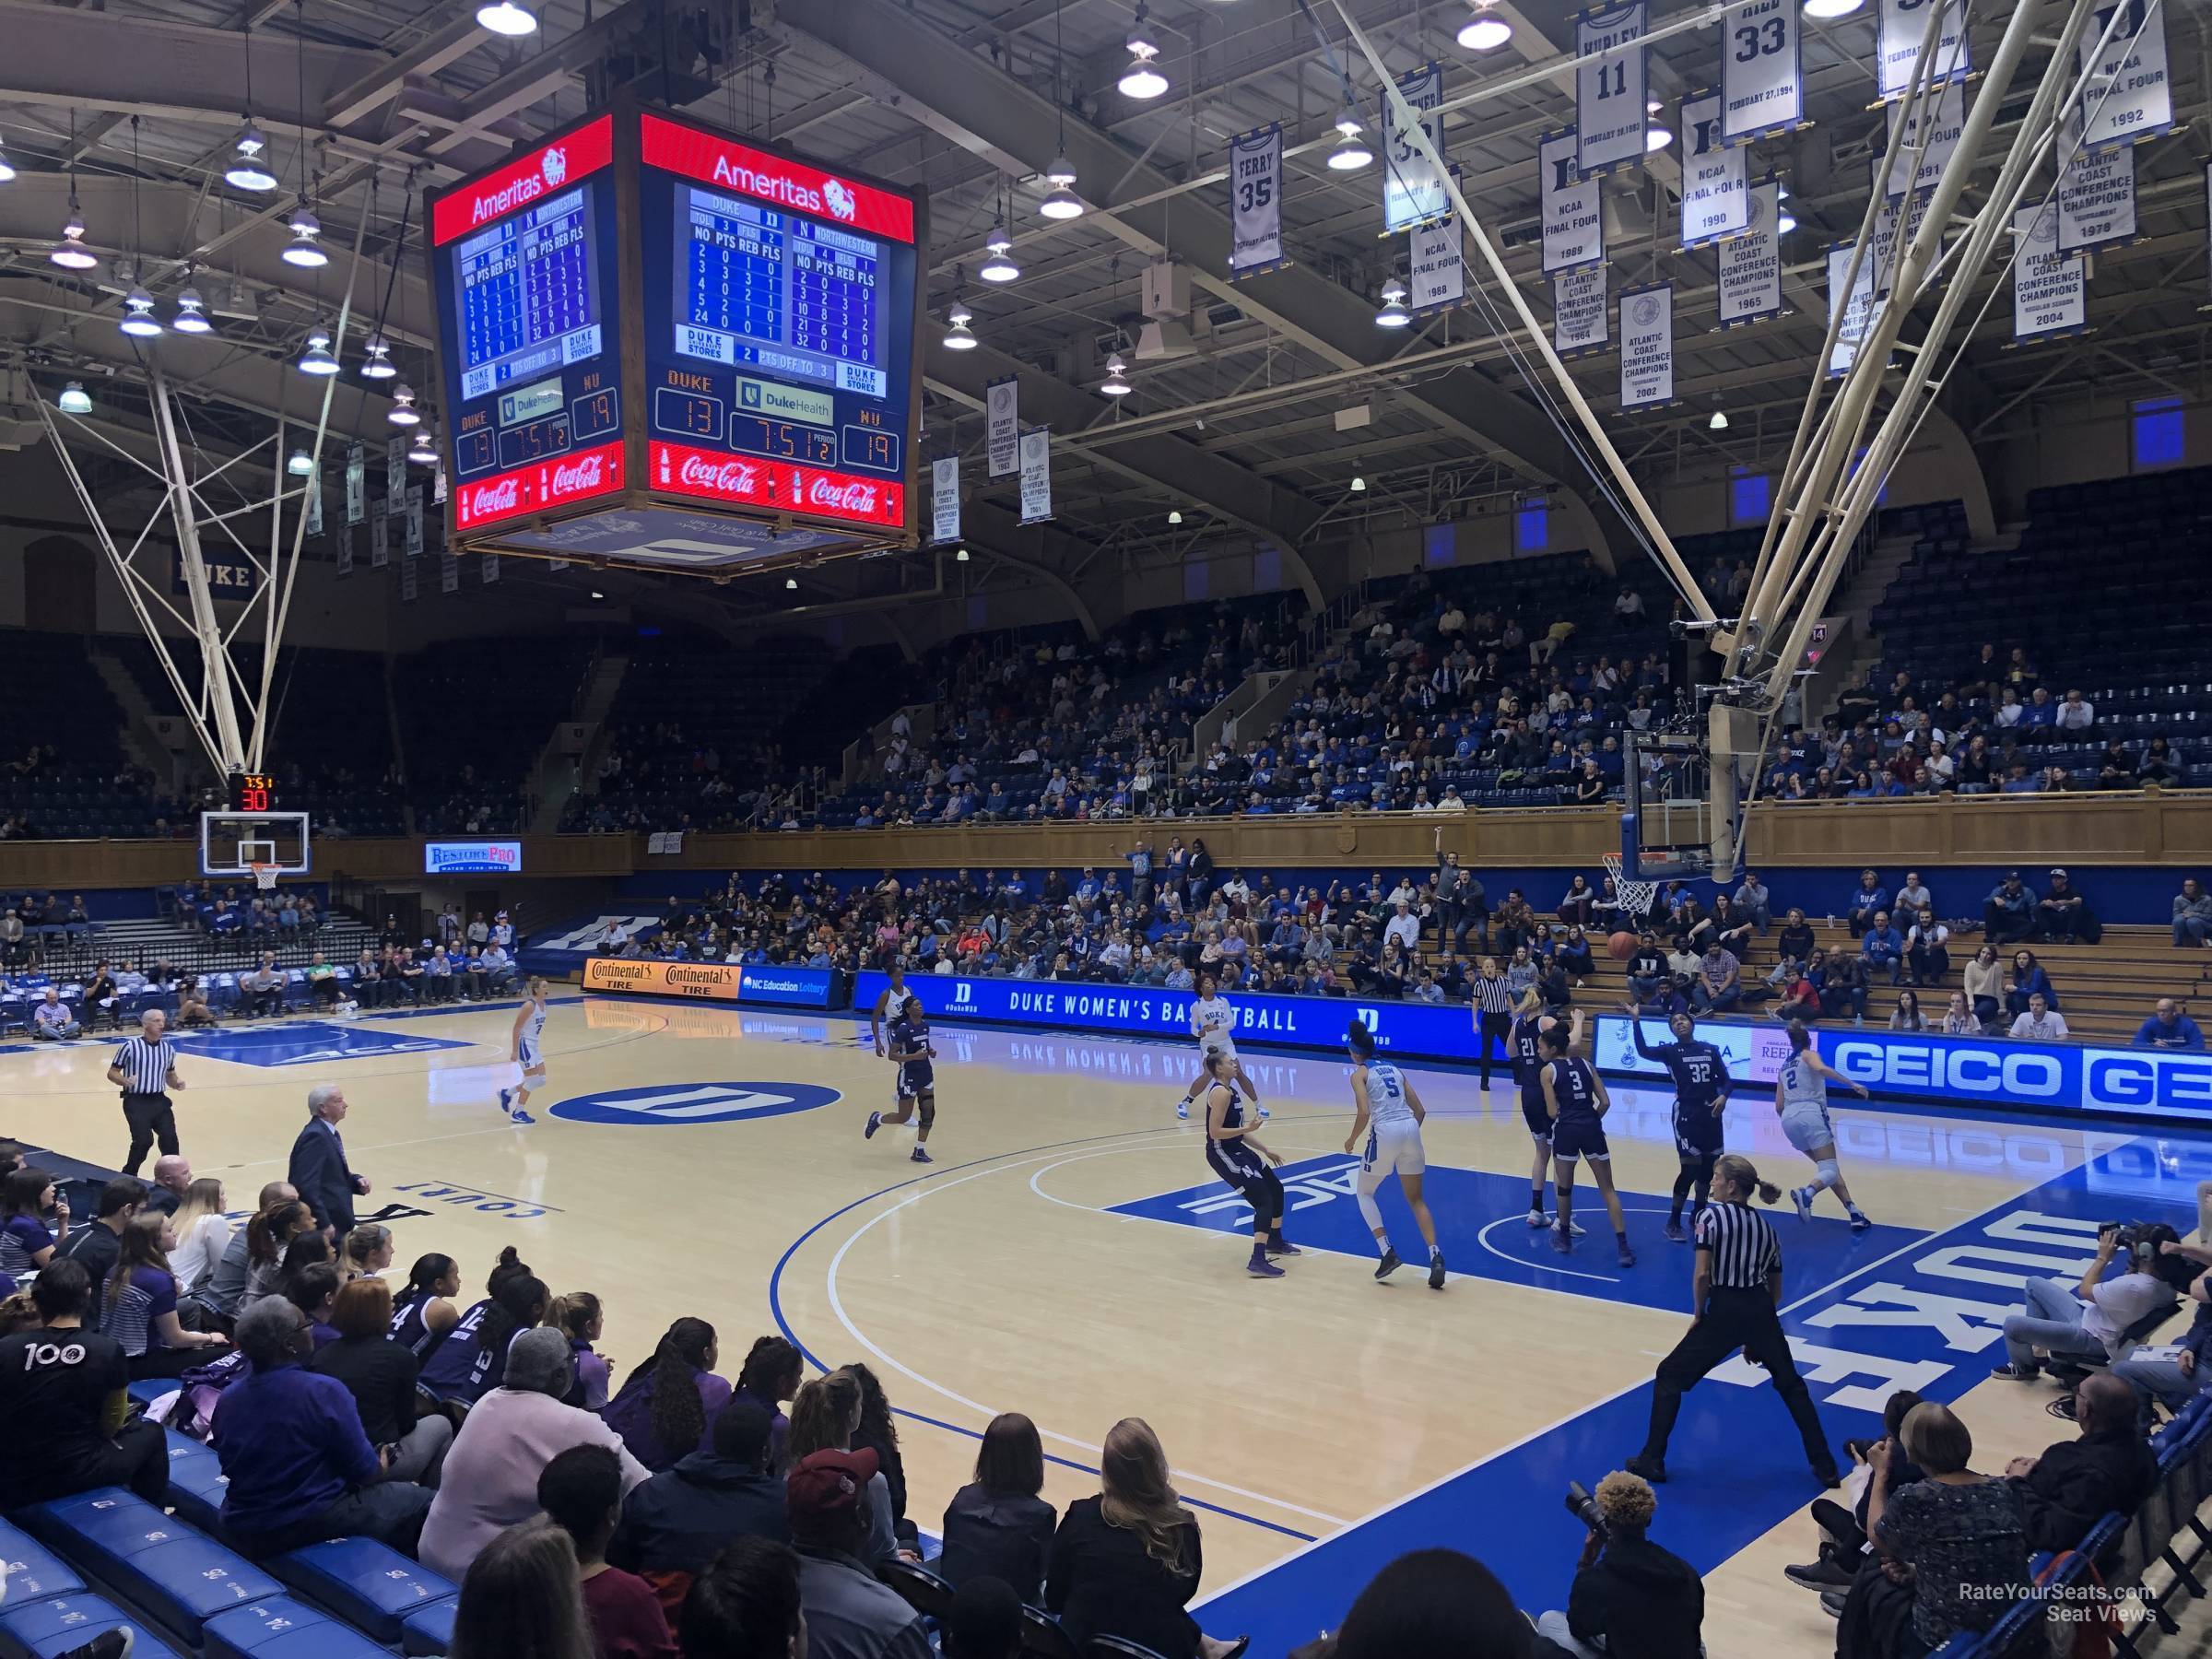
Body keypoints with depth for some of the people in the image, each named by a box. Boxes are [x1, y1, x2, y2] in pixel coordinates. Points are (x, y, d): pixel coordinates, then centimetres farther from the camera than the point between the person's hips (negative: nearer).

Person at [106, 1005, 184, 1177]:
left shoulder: (169, 1049, 10)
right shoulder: (130, 1046, -4)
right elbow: (112, 1073, 2)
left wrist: (176, 1083, 2)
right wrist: (124, 1081, -19)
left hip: (159, 1100, 4)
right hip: (136, 1102, -4)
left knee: (170, 1138, -8)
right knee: (144, 1140, -12)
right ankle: (128, 1178, 10)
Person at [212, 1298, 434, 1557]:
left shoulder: (225, 1399, -2)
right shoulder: (324, 1392, -21)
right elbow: (365, 1472, -15)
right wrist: (380, 1466, 9)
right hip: (314, 1525, -7)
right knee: (419, 1500, 13)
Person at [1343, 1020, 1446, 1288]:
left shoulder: (1360, 1073, 4)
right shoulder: (1394, 1069, 21)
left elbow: (1364, 1112, -11)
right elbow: (1420, 1110, 18)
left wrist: (1352, 1140, 5)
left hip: (1385, 1132, -5)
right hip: (1411, 1129, 5)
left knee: (1364, 1193, 16)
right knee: (1416, 1199, 15)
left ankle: (1388, 1253, 2)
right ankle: (1435, 1257, -4)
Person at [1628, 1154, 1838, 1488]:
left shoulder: (1712, 1216, -5)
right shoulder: (1765, 1226, 13)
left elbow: (1702, 1274, -15)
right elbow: (1776, 1291, 17)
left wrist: (1698, 1315, 0)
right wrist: (1755, 1334, 23)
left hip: (1724, 1311, -5)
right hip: (1761, 1312, 5)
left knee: (1669, 1378, 10)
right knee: (1791, 1386, 24)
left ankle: (1652, 1461, 11)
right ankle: (1825, 1467, 23)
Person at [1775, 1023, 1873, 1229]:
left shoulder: (1784, 1067, 26)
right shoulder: (1809, 1055, 12)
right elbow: (1821, 1069, -14)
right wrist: (1852, 1084, -15)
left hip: (1788, 1119, 6)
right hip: (1811, 1114, -6)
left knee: (1826, 1167, 17)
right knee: (1830, 1170, -7)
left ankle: (1854, 1213, 7)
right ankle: (1806, 1193, -38)